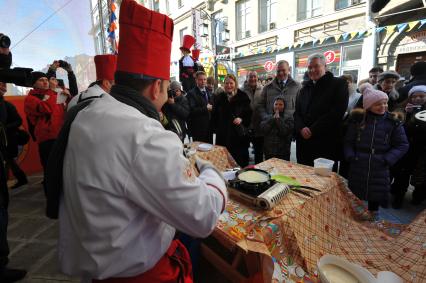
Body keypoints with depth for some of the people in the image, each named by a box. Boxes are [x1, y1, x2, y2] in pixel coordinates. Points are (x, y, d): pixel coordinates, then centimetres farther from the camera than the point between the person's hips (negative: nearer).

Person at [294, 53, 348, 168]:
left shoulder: (338, 84, 0)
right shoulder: (305, 88, 17)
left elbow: (336, 112, -12)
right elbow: (297, 112, 12)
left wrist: (312, 130, -16)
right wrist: (301, 128, -9)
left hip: (326, 144, -4)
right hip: (303, 142, 5)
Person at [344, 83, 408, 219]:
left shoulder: (393, 122, 0)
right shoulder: (357, 119, 1)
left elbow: (403, 145, 2)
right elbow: (348, 141, 4)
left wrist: (387, 159, -10)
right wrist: (350, 156, -9)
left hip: (380, 168, 0)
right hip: (357, 166, 0)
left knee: (376, 194, 11)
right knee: (355, 195, 10)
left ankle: (372, 218, 33)